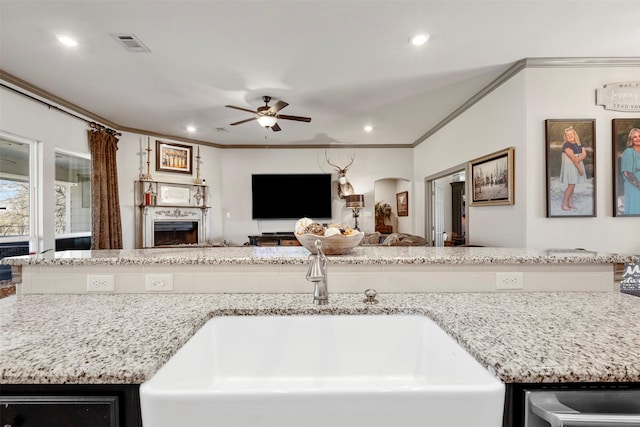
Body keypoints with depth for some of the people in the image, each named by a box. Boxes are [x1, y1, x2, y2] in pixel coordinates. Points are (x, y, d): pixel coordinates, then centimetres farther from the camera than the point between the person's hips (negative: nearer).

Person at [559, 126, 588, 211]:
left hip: (577, 166, 7)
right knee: (570, 185, -10)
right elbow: (573, 158, -16)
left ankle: (570, 203, 12)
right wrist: (580, 168, -15)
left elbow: (584, 154, 0)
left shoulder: (579, 144, 9)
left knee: (573, 185, 7)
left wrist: (579, 159, -21)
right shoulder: (566, 145, -13)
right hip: (570, 167, -6)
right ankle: (564, 204, -4)